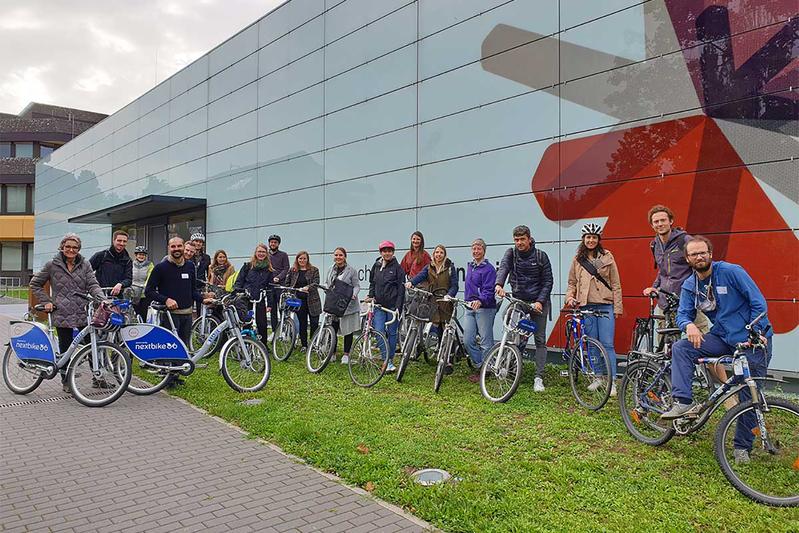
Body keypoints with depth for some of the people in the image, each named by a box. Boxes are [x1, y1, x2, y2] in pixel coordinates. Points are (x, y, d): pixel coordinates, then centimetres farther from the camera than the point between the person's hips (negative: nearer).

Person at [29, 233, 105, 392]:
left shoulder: (85, 265, 7)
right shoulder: (52, 265, 3)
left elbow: (92, 285, -1)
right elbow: (35, 284, 12)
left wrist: (102, 298, -20)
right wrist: (46, 301, 2)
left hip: (83, 313, 1)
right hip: (62, 314, -1)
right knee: (65, 349, 5)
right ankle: (66, 380, 21)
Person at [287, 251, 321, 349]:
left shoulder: (314, 270, 2)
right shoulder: (292, 271, 10)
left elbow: (316, 283, -9)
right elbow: (287, 284, 12)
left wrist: (307, 287, -26)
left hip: (312, 300, -2)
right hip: (299, 300, 2)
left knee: (314, 324, -2)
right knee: (302, 324, 8)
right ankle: (304, 345, 17)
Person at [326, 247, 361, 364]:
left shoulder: (351, 271, -3)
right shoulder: (331, 271, 12)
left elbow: (357, 286, -4)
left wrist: (353, 294, -24)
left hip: (348, 305, -3)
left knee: (348, 330, 3)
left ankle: (346, 354, 16)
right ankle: (332, 353, 15)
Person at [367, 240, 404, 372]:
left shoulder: (397, 267, -3)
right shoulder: (376, 266, 10)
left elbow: (401, 289, -5)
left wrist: (398, 306, -12)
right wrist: (371, 296, 4)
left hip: (392, 305, -3)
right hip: (379, 304, 3)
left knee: (392, 332, 5)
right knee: (379, 331, -9)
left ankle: (390, 360, 17)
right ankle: (386, 360, -7)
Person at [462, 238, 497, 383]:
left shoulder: (489, 268, -7)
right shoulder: (470, 266, 17)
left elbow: (488, 291, -16)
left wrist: (480, 301, -32)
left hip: (485, 308, -7)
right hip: (470, 308, 7)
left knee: (485, 342, 0)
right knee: (468, 341, 2)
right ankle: (479, 366, 16)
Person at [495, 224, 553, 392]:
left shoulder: (541, 256, -4)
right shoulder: (511, 253, -2)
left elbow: (548, 281, -3)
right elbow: (503, 267, -21)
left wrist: (540, 301, -15)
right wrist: (499, 284, -41)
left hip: (538, 302, -1)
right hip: (519, 301, 1)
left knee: (540, 340, 0)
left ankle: (539, 377, 5)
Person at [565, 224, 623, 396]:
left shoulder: (607, 257, 3)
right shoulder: (577, 259, 10)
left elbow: (615, 284, 2)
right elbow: (572, 283, 18)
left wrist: (617, 308, -2)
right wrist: (570, 298, -1)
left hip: (605, 306, -3)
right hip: (586, 307, 3)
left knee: (607, 344, -6)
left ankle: (612, 381, 0)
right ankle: (599, 377, 19)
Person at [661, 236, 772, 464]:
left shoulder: (731, 272, -13)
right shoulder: (689, 286, 2)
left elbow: (758, 302, -13)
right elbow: (683, 314, 0)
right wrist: (689, 325, -24)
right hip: (722, 338, 5)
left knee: (749, 397, -2)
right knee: (680, 348, -18)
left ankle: (742, 446, 14)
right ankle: (683, 402, -19)